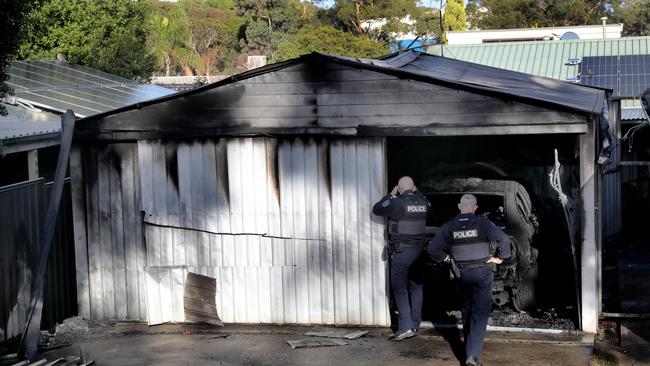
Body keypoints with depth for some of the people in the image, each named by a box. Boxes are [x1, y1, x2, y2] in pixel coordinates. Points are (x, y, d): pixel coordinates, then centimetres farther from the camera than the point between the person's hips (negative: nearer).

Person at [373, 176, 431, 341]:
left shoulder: (397, 203, -15)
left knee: (399, 289, 0)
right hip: (419, 251, 6)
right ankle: (415, 324, 20)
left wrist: (390, 195, 7)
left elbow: (376, 209, -3)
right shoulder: (423, 202, 3)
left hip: (401, 252, -6)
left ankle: (405, 327, -7)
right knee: (416, 288, 13)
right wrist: (416, 192, 28)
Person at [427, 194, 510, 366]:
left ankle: (469, 347, 36)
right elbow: (504, 239, -19)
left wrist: (444, 258, 11)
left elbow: (432, 247, -3)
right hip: (482, 272, -3)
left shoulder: (450, 227, -4)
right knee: (480, 313, -1)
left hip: (461, 273, 3)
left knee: (466, 310, 21)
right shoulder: (483, 224, -11)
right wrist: (499, 257, -6)